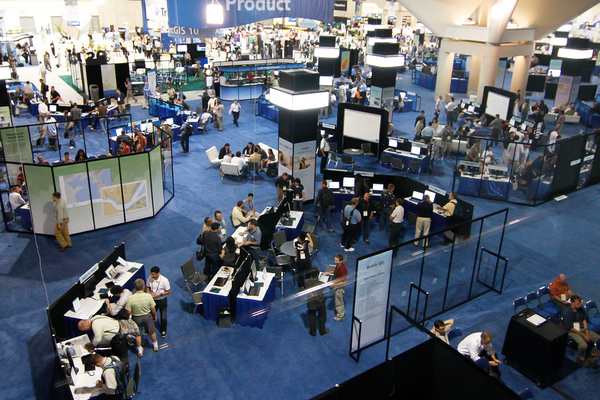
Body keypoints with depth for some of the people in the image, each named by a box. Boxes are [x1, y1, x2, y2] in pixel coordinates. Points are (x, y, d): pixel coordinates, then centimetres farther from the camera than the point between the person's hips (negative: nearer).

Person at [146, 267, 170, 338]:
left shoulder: (164, 280, -25)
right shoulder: (150, 278, -14)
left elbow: (168, 291, -17)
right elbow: (148, 287, 4)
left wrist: (158, 295, -25)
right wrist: (148, 291, -18)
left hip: (162, 300, -3)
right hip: (152, 300, 3)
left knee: (163, 317, 12)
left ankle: (163, 330, 37)